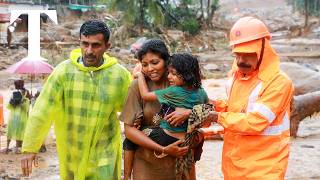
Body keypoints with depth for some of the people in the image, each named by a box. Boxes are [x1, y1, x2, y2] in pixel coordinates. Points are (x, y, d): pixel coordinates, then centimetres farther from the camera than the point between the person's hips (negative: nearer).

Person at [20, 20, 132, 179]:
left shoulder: (120, 75, -8)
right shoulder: (64, 70, -9)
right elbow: (42, 111, -9)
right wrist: (30, 148, -9)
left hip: (104, 154, -1)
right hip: (70, 155, 1)